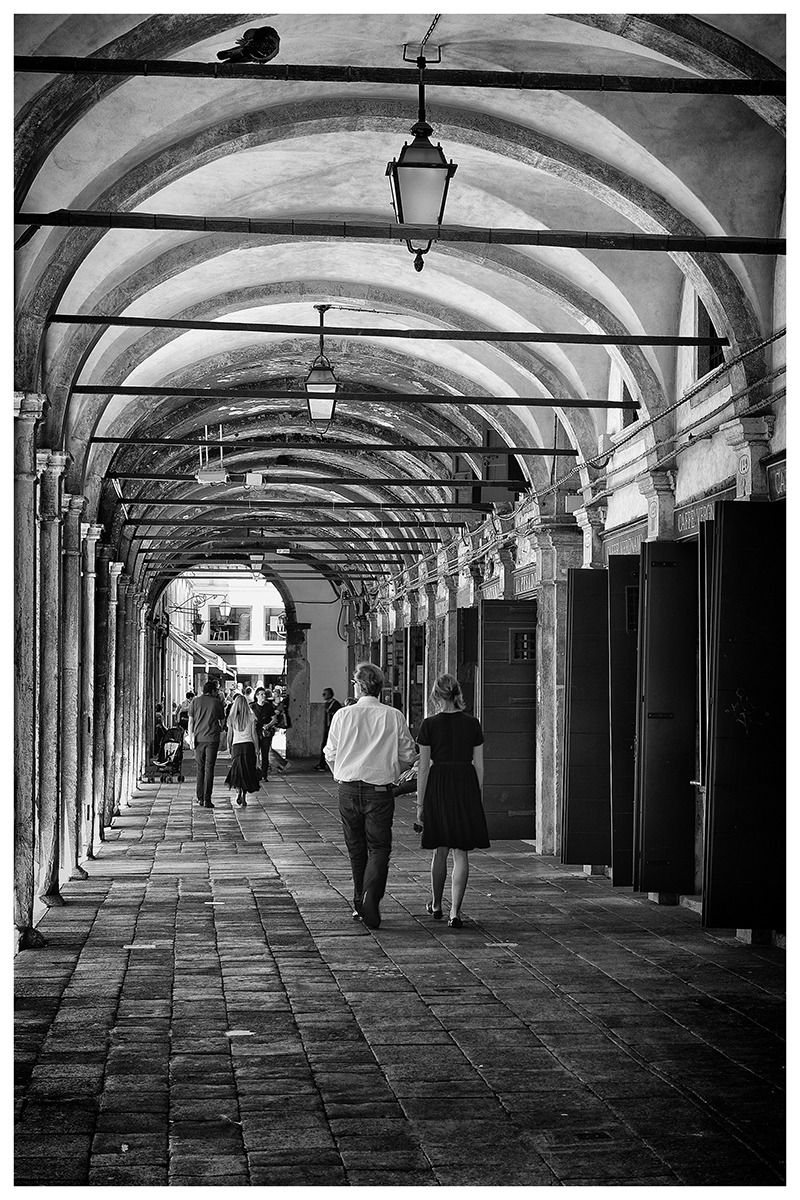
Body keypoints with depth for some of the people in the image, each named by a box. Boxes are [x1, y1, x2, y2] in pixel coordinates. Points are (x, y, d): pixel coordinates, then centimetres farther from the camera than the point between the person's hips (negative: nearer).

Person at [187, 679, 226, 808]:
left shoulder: (195, 701, 5)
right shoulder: (217, 702, 0)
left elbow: (191, 720, 2)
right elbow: (222, 721, 10)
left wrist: (191, 737, 4)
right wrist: (221, 728, 31)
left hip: (199, 738, 2)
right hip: (212, 738, -2)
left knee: (200, 768, 14)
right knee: (209, 769, -2)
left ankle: (200, 798, 15)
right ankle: (207, 799, -7)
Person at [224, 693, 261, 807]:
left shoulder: (231, 718, -2)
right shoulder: (251, 718, -4)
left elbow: (230, 734, 3)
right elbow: (254, 734, -1)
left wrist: (229, 747, 15)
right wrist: (256, 747, 8)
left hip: (236, 745, 0)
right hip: (249, 745, 0)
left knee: (237, 770, 0)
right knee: (247, 771, 9)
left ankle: (238, 792, -24)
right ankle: (244, 797, 10)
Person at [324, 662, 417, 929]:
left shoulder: (342, 715, -3)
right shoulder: (393, 717, -5)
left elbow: (330, 754, 3)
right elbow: (408, 756, 2)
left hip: (348, 789, 2)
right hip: (380, 790, -2)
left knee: (356, 849, 14)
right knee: (379, 847, 2)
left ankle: (359, 904, 20)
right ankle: (371, 895, -21)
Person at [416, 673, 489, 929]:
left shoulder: (429, 725, -5)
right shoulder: (472, 724, 2)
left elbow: (423, 767, -4)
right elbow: (479, 765, 4)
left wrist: (420, 803, 1)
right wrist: (478, 798, 13)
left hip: (438, 787, -1)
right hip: (467, 787, 1)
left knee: (440, 850, 15)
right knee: (461, 852, 2)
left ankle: (436, 905, 29)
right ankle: (455, 911, -6)